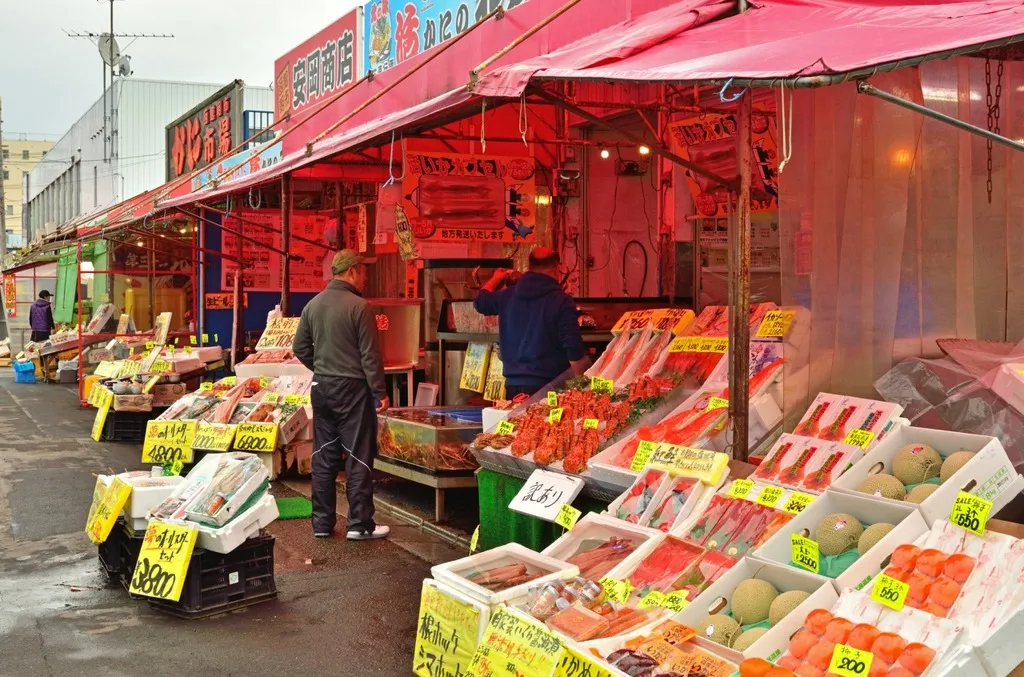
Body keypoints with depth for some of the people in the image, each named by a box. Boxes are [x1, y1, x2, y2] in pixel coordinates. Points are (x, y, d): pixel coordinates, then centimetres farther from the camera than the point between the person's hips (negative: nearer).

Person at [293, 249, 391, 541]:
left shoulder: (312, 305, 6)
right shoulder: (358, 306, -14)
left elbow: (300, 348, 11)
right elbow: (370, 355, -14)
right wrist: (381, 393, -8)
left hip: (321, 387, 6)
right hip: (352, 388, -6)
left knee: (324, 456, 12)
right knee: (358, 457, 2)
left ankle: (322, 522, 17)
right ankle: (360, 524, 5)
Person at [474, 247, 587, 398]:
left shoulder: (507, 296, 4)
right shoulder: (561, 301, -11)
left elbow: (480, 302, 27)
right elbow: (574, 352, -14)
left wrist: (496, 279, 44)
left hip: (513, 385, 5)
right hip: (548, 386, -5)